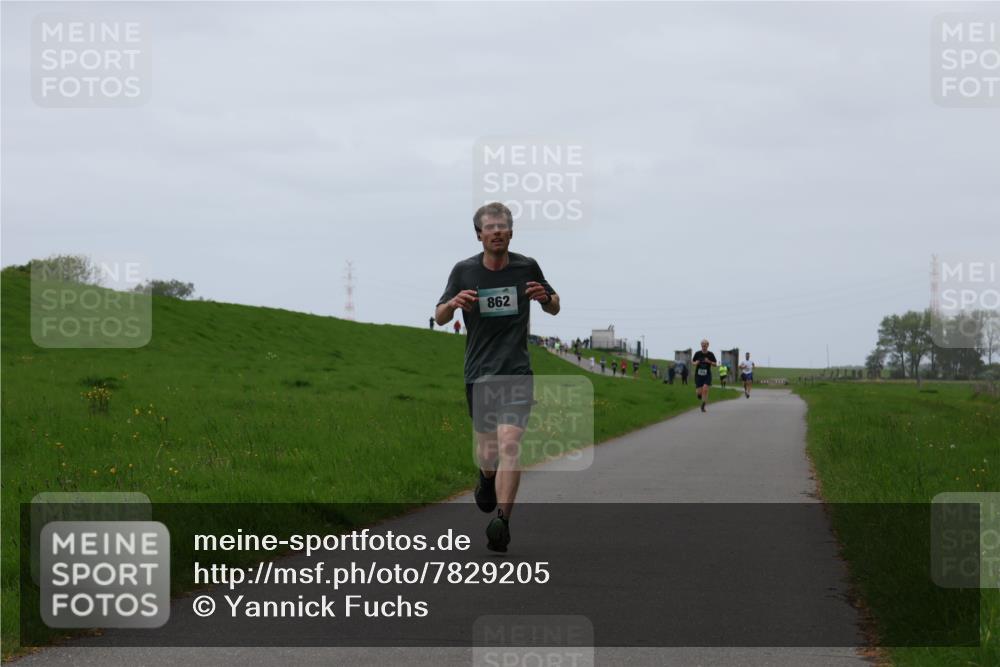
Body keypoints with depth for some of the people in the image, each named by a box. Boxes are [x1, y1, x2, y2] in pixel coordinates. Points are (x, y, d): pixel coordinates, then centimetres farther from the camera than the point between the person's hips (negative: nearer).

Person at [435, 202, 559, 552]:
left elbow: (554, 309, 15)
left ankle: (502, 522, -20)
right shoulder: (464, 271, 1)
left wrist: (545, 296, -10)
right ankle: (487, 476, 46)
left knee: (509, 443, -19)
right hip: (478, 374, 2)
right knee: (488, 450, 8)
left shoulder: (526, 267, 2)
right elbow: (439, 317, 9)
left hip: (516, 372, -1)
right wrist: (453, 303, -15)